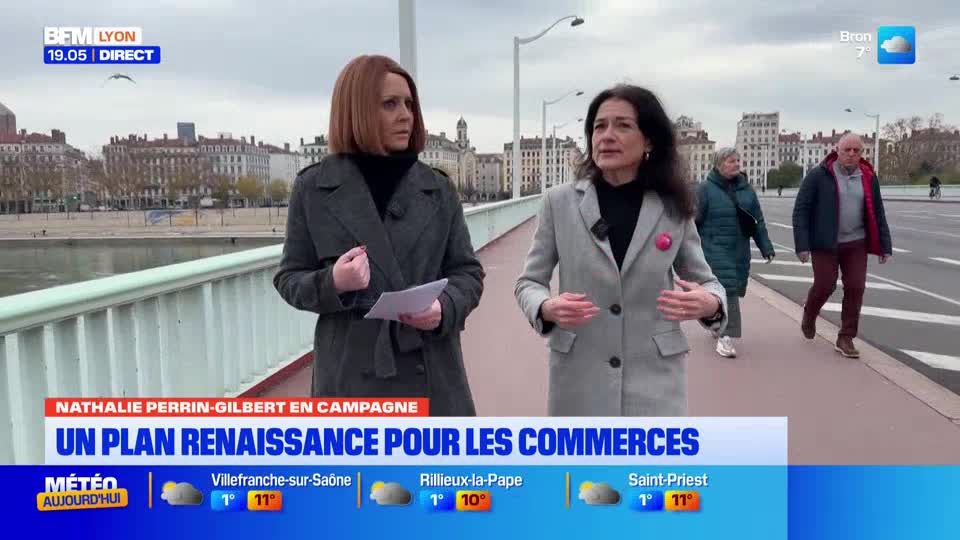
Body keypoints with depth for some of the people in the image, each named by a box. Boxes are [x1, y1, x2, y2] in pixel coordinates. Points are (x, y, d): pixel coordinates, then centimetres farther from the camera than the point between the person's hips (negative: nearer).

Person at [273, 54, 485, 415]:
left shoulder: (437, 188, 5)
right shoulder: (313, 188, 1)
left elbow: (468, 271, 8)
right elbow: (288, 278, 5)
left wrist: (445, 308, -15)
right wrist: (332, 283, -17)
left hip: (431, 374, 2)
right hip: (351, 374, -1)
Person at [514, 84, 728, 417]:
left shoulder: (674, 208, 0)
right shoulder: (559, 201, -3)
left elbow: (705, 280, 10)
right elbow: (528, 282, 3)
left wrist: (711, 304, -14)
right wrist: (547, 308, -19)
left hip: (654, 381, 1)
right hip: (578, 380, 0)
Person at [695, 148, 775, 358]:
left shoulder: (746, 189, 10)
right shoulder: (706, 189, -6)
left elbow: (758, 220, 14)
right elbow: (694, 220, -5)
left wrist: (766, 247, 10)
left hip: (740, 250, 5)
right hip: (715, 250, -5)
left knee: (735, 290, 11)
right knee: (726, 288, -14)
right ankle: (725, 335, -10)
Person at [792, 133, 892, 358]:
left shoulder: (868, 178, 4)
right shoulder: (818, 175, -8)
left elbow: (877, 214, 10)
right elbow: (801, 210, -9)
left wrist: (885, 246, 6)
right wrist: (802, 245, -15)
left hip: (856, 244, 4)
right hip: (825, 243, -3)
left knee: (855, 288, 0)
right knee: (825, 286, -1)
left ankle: (845, 338, 12)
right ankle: (809, 316, 32)